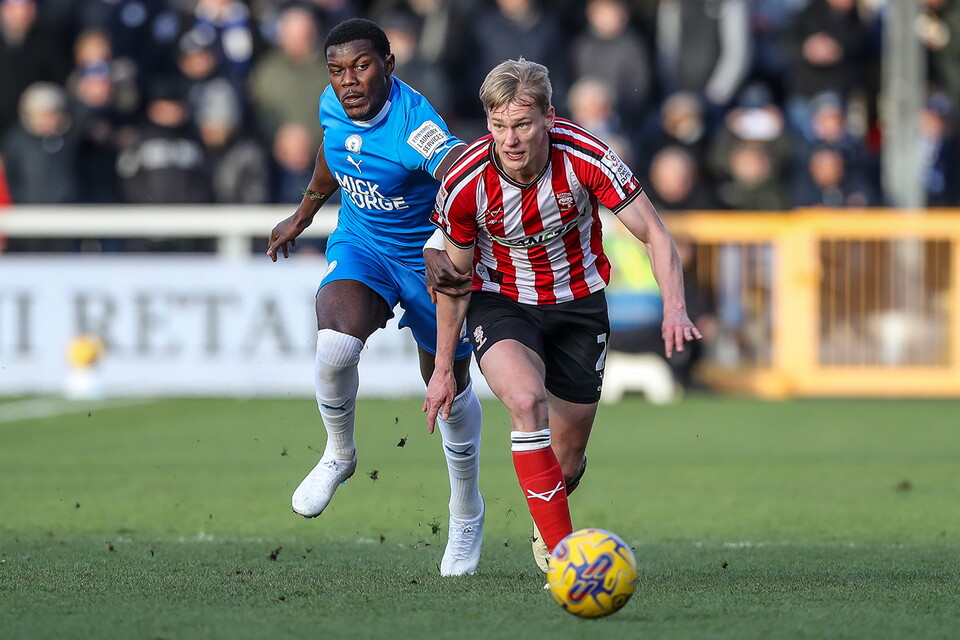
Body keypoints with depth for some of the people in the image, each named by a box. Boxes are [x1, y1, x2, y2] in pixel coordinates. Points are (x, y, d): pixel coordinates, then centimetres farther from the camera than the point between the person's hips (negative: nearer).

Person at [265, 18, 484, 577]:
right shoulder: (333, 107, -9)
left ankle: (467, 512, 37)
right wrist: (301, 217, 28)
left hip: (429, 257, -4)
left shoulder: (415, 125, -31)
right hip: (361, 247, 4)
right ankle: (339, 454, 2)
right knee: (336, 346, -27)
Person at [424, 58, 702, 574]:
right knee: (527, 400, -33)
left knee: (566, 467, 6)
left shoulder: (585, 158, -25)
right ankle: (560, 551, -29)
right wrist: (443, 368, 0)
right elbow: (456, 275, -5)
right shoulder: (465, 184, -22)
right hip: (500, 303, -1)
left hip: (578, 303, 1)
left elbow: (653, 233, -17)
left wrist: (675, 308, -34)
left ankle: (547, 529, 44)